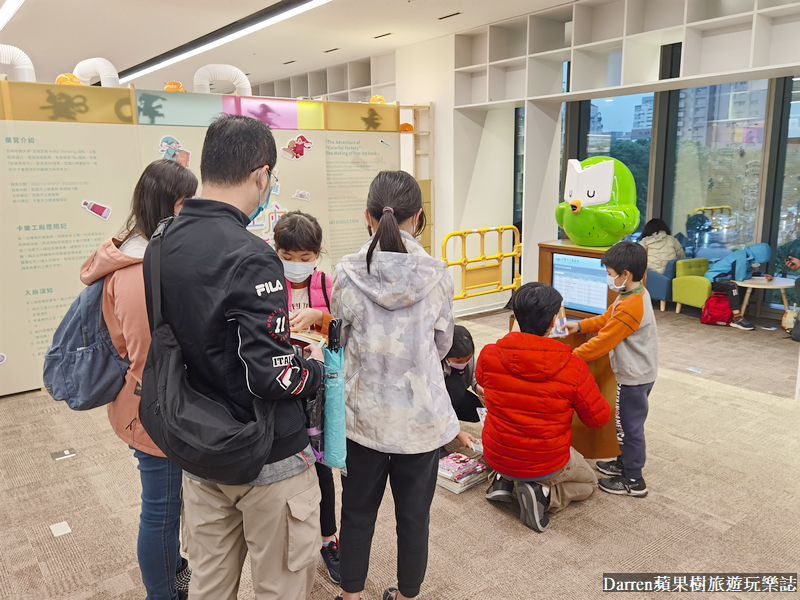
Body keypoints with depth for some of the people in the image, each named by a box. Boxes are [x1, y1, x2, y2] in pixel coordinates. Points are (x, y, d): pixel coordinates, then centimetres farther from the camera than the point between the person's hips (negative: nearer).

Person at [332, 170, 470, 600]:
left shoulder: (346, 274, -12)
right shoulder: (437, 276, -12)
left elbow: (342, 341, 1)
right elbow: (443, 345, 1)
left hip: (363, 415, 1)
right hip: (421, 418, 0)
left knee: (358, 511, 19)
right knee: (414, 515, 18)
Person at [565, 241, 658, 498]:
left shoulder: (630, 308, -29)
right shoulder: (636, 295, 4)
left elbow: (602, 342, -26)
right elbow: (606, 319, 15)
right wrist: (580, 326, 6)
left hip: (634, 377, -10)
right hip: (638, 373, 10)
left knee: (629, 425, 3)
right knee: (628, 423, 23)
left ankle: (632, 481, 16)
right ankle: (625, 463, 39)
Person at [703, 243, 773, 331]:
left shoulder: (746, 257, 5)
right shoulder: (741, 259, -25)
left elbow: (749, 272, 17)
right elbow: (739, 278, -22)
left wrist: (763, 275, 2)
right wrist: (751, 274, -4)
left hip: (722, 279, 10)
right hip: (712, 280, -10)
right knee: (733, 286, -35)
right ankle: (737, 319, -37)